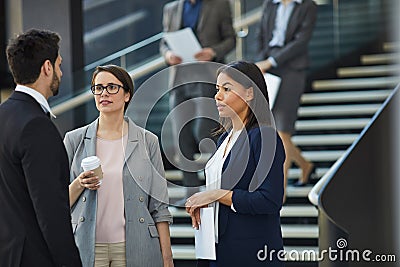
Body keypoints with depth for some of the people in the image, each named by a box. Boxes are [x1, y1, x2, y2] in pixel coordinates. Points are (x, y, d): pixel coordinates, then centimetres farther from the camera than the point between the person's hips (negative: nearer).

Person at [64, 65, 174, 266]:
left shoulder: (147, 141, 4)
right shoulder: (74, 140, 6)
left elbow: (159, 207, 3)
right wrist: (79, 184, -13)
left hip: (134, 248, 0)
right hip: (88, 246, 0)